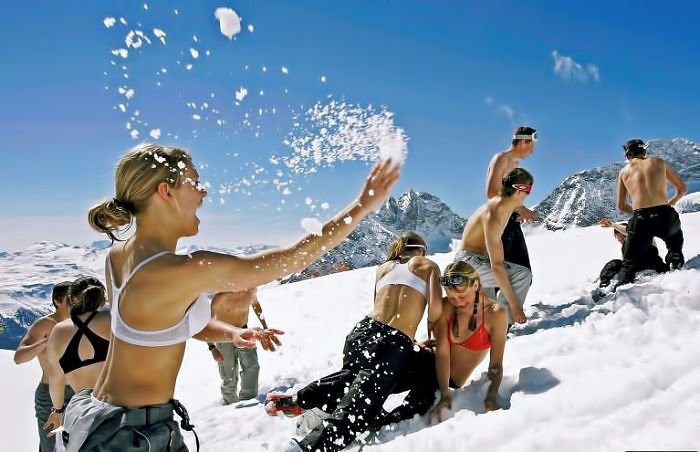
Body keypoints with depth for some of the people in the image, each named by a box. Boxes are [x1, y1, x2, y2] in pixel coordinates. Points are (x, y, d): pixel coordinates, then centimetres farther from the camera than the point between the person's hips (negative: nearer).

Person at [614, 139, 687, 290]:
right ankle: (675, 261, 12)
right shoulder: (659, 162, 15)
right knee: (675, 237, 37)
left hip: (640, 221, -1)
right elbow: (682, 189, 21)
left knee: (629, 263, 10)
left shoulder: (624, 171, 15)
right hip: (665, 216, 1)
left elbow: (621, 206, 19)